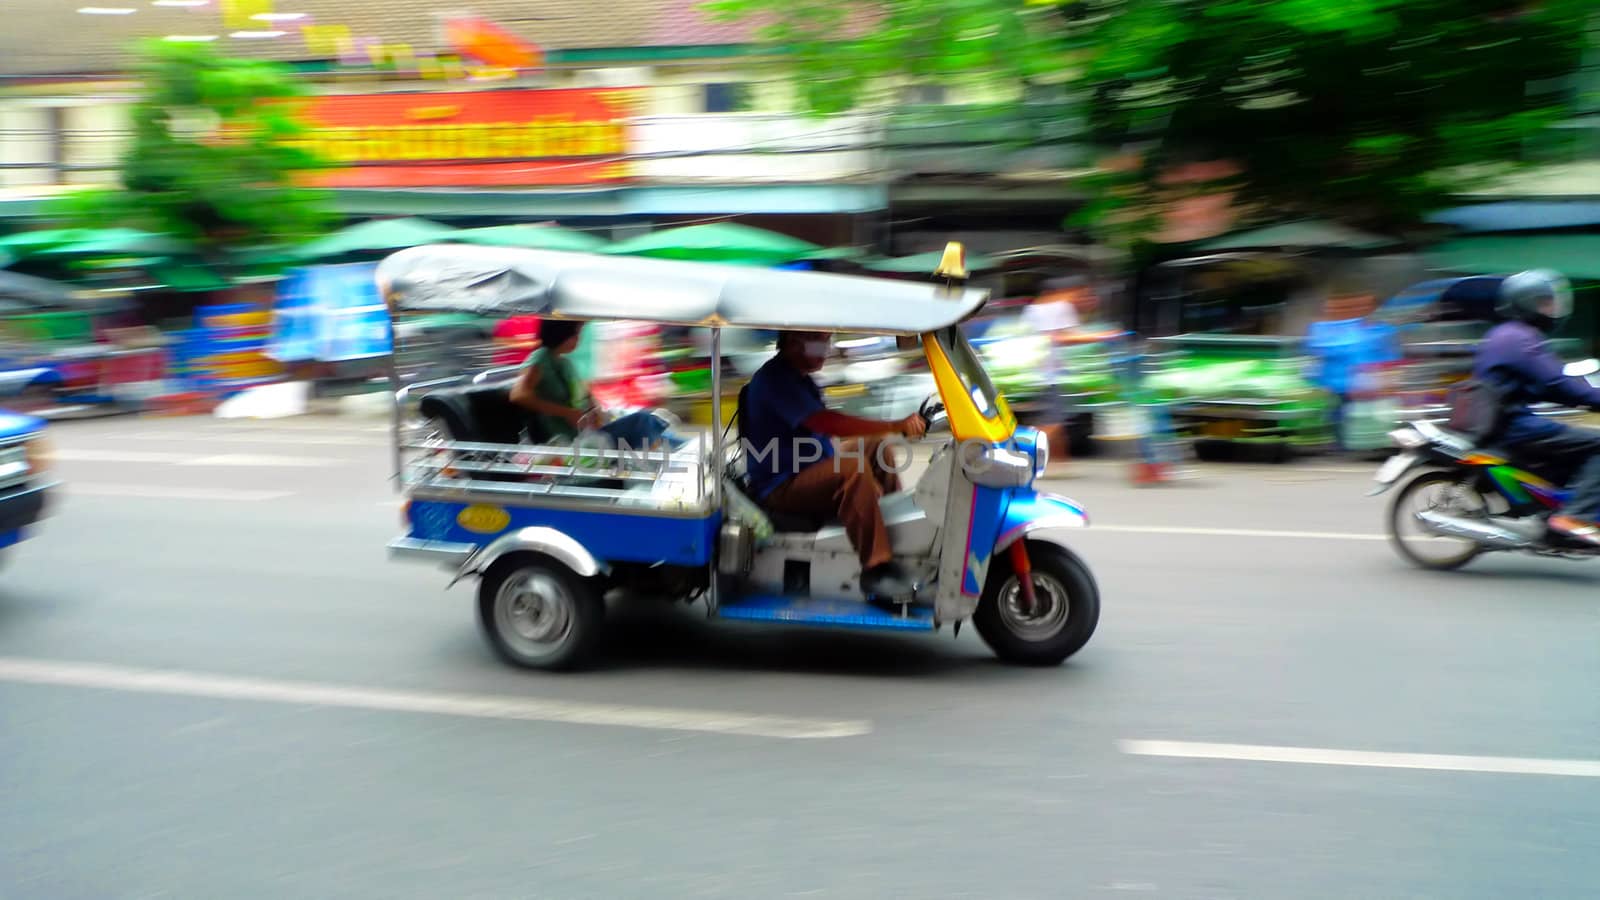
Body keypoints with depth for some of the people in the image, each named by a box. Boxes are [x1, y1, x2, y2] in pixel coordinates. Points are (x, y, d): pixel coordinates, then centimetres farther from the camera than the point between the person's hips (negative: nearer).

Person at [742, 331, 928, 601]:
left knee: (876, 446, 13)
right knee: (855, 468, -32)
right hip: (781, 486, -11)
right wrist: (895, 426, -33)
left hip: (811, 470, 11)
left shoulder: (798, 377, 15)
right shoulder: (774, 378, -19)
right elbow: (825, 423, -30)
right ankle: (876, 570, -35)